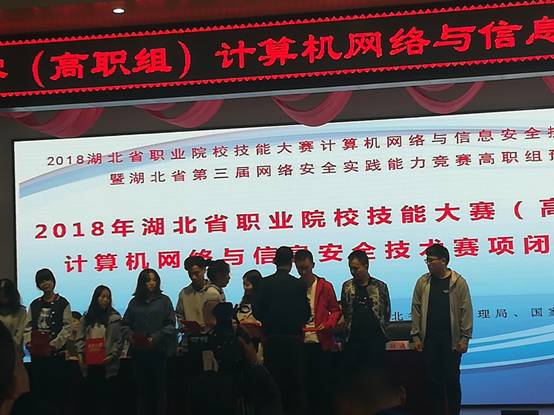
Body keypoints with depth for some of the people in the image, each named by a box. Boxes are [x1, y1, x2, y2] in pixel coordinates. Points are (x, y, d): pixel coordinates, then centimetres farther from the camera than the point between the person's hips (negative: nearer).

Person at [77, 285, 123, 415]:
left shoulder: (114, 317, 0)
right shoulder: (87, 317, 12)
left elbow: (119, 340, -3)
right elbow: (80, 338, 11)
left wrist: (112, 356, -13)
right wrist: (81, 353, -2)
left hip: (107, 365, -3)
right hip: (89, 364, 3)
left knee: (105, 396, 0)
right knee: (90, 395, 6)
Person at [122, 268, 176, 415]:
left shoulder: (164, 300, 3)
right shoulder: (134, 302, 13)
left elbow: (170, 325, -3)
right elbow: (125, 324, 13)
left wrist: (156, 337, -15)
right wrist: (129, 335, -7)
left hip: (158, 350, -3)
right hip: (138, 352, 3)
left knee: (158, 387, -1)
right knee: (141, 387, 3)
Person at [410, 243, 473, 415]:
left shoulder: (458, 282, -3)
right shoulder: (422, 282, 5)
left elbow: (466, 311, -3)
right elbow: (416, 310, 7)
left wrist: (465, 338, -6)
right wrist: (416, 336, 3)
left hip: (451, 339, -3)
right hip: (429, 339, 3)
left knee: (452, 379, 1)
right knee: (433, 379, 7)